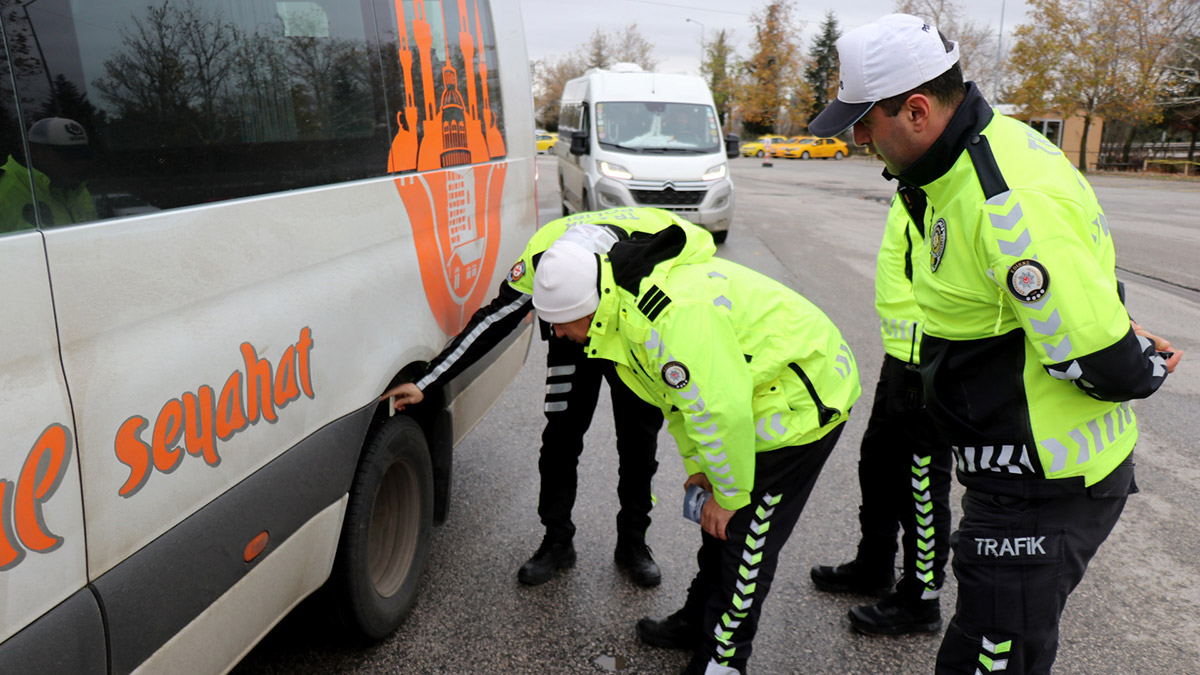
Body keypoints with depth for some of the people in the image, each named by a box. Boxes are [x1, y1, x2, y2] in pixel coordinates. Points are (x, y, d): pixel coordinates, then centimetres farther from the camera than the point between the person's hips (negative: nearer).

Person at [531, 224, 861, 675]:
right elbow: (682, 396, 10)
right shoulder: (627, 299, -1)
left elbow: (721, 411, -34)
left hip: (802, 400, -10)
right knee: (718, 522, 19)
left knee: (742, 536, -2)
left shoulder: (673, 316, -36)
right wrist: (696, 464, 10)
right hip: (749, 396, 10)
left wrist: (729, 494, -19)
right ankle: (698, 621, 38)